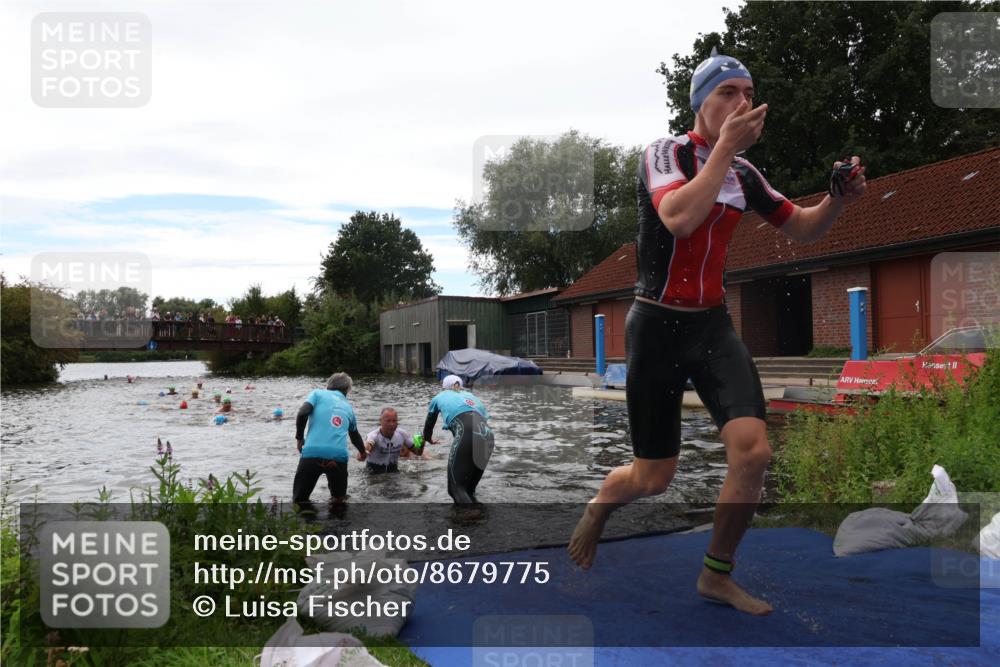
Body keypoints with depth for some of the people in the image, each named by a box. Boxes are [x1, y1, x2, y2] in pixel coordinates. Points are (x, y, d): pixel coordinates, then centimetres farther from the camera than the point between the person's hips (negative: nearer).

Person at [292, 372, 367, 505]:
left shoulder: (318, 393, 14)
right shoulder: (348, 406, 24)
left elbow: (302, 413, -5)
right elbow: (355, 435, 39)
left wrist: (299, 438, 10)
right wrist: (363, 452, 58)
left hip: (312, 453, -2)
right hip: (339, 456, 2)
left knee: (299, 500, 8)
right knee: (339, 499, 23)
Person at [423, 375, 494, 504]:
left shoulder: (440, 397, 29)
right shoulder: (468, 395, 36)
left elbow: (429, 422, 42)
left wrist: (427, 439, 64)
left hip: (466, 434, -5)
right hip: (487, 435, 5)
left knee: (456, 487, 2)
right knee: (469, 488, 18)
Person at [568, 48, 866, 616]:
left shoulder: (745, 175, 9)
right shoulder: (666, 153, -9)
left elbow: (803, 229, 16)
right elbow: (679, 218, -29)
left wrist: (839, 198, -4)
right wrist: (725, 146, -24)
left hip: (714, 325, 5)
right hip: (659, 328, -5)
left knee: (754, 451, -12)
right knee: (654, 479, 0)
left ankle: (717, 574, 12)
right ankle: (598, 507, 37)